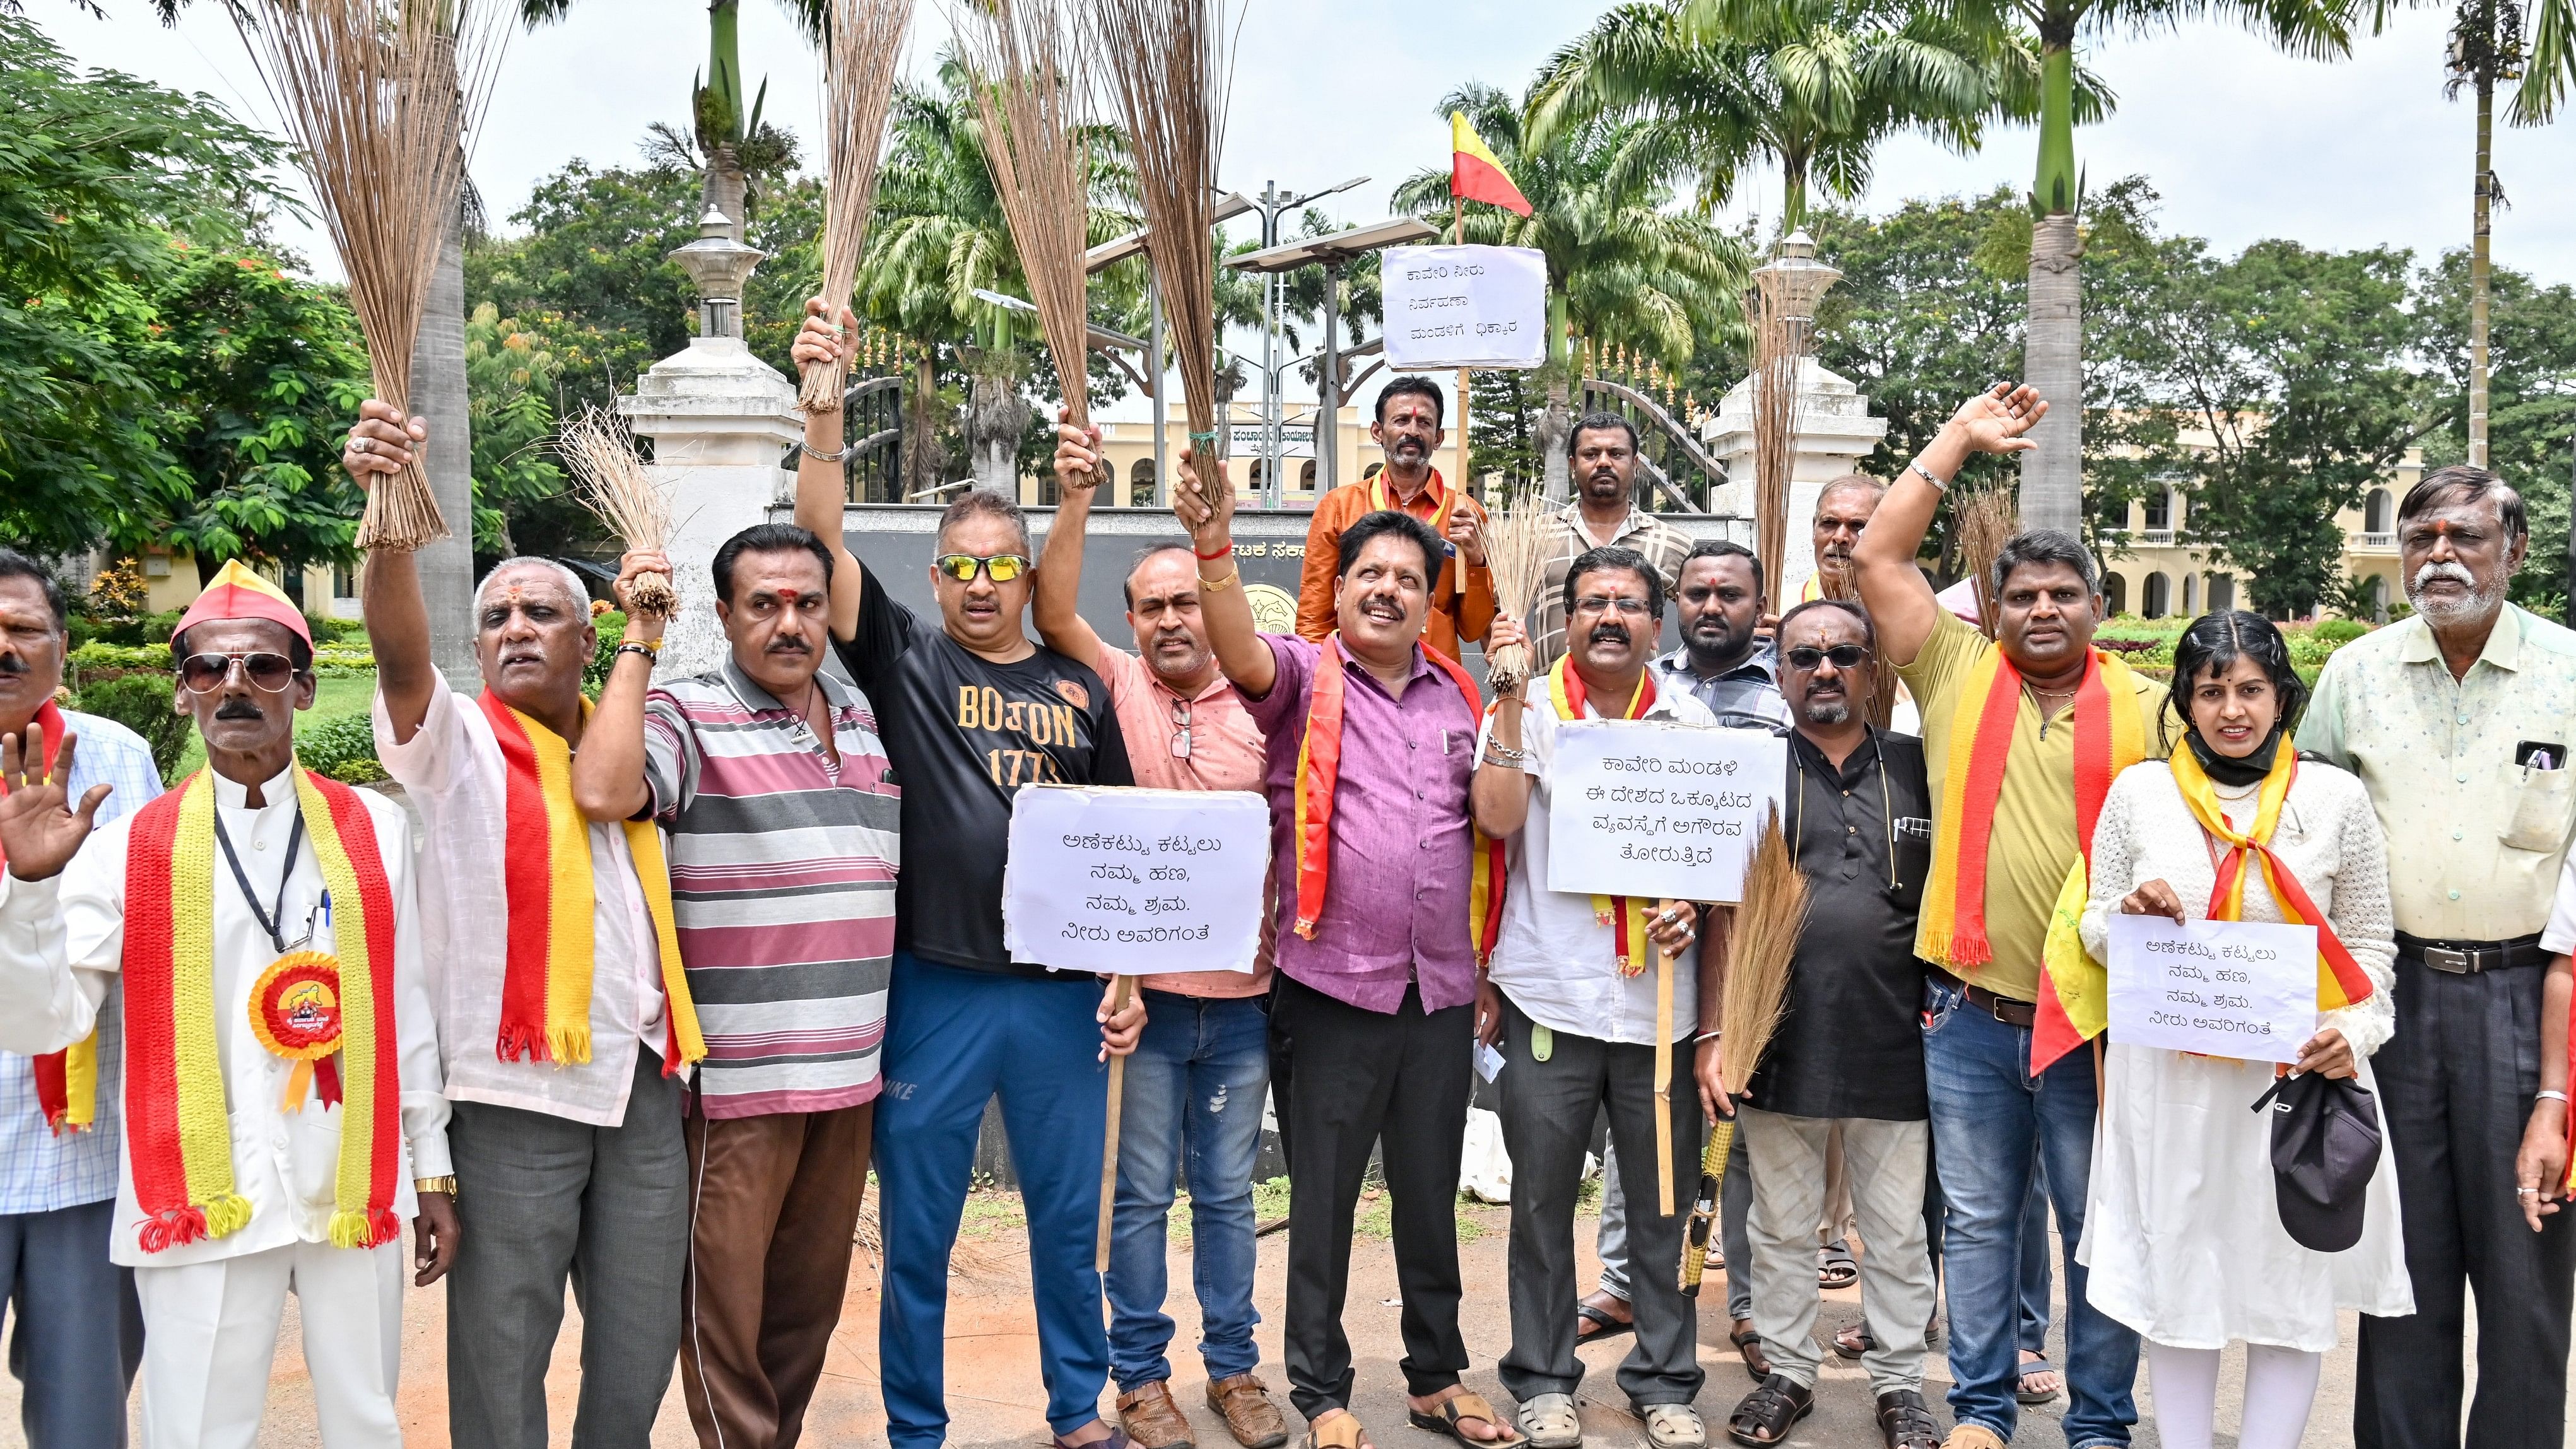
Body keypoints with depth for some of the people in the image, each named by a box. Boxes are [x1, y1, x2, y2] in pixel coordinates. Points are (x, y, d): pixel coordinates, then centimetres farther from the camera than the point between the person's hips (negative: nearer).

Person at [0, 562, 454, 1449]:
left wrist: (433, 1172, 9)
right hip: (202, 1204, -1)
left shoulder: (373, 831, 3)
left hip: (356, 1195, 1)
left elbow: (408, 1007, 7)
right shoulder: (128, 849, 0)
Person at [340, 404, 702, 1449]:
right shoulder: (458, 744, -2)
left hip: (641, 1088, 5)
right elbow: (399, 652, -20)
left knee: (640, 1344, 13)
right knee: (502, 1358, 3)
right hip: (515, 1096, -4)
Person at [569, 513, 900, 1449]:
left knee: (813, 1293, 18)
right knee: (725, 1298, 4)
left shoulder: (863, 718, 12)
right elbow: (603, 792, -29)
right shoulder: (686, 717, -8)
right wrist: (639, 641, -21)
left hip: (849, 1069, 6)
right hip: (736, 1078, -6)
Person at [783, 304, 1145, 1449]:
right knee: (917, 1230, 9)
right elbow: (822, 536, -9)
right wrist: (825, 398, -19)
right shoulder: (905, 658, 3)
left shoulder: (1077, 688, 9)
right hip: (932, 986, -2)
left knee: (1069, 1216, 14)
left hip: (1061, 993, 2)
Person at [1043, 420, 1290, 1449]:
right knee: (1140, 1193, 8)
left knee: (1228, 1192, 14)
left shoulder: (1256, 708, 3)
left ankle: (1234, 1367, 28)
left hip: (1241, 997, 2)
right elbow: (1054, 616, -18)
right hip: (1141, 990, -2)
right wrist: (1074, 501, -29)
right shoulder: (1117, 688, -1)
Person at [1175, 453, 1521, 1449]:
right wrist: (1213, 546, -38)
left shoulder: (1456, 695, 11)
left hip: (1441, 991, 4)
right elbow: (1241, 654, -25)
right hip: (1335, 986, -4)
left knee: (1432, 1195, 16)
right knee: (1323, 1197, 6)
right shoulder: (1305, 676, -1)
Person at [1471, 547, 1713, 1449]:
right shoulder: (1526, 708, 1)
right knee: (1543, 1198, 7)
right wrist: (1512, 702, -18)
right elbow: (1497, 818, -14)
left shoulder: (1691, 723, 8)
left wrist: (1694, 907, -6)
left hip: (1659, 997, 2)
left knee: (1663, 1203, 8)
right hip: (1548, 994, -2)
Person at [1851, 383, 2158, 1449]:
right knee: (1978, 1221, 13)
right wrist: (1960, 438, 2)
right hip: (1970, 1013, 1)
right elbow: (1877, 559, -1)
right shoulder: (1957, 675, 3)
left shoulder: (2143, 708, 2)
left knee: (2100, 1229, 11)